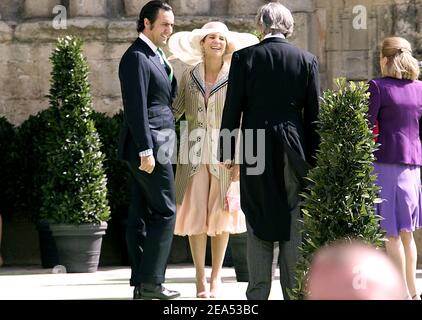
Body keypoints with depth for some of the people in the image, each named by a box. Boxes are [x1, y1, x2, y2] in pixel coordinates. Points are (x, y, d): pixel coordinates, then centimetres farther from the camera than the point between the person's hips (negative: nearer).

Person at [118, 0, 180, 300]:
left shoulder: (154, 57, 18)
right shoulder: (137, 57, -14)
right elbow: (136, 107, -20)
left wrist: (168, 69, 8)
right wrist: (146, 150, -23)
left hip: (154, 146, 10)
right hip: (149, 145, -10)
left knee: (142, 215, 9)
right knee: (165, 211, -9)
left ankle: (141, 285, 11)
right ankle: (151, 282, -7)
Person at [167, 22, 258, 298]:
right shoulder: (189, 76, 5)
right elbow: (174, 110, 9)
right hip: (194, 152, 1)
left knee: (221, 214, 2)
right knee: (195, 213, -1)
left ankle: (216, 276, 14)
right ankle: (200, 277, 8)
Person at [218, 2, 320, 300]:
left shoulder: (244, 58, -3)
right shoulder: (307, 60, 1)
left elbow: (232, 108, -3)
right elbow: (314, 113, 3)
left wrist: (227, 152, 4)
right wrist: (313, 157, 9)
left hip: (255, 150, -1)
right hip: (295, 150, 1)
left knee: (259, 223, 6)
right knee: (294, 224, 7)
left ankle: (258, 292, 4)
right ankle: (294, 290, 7)